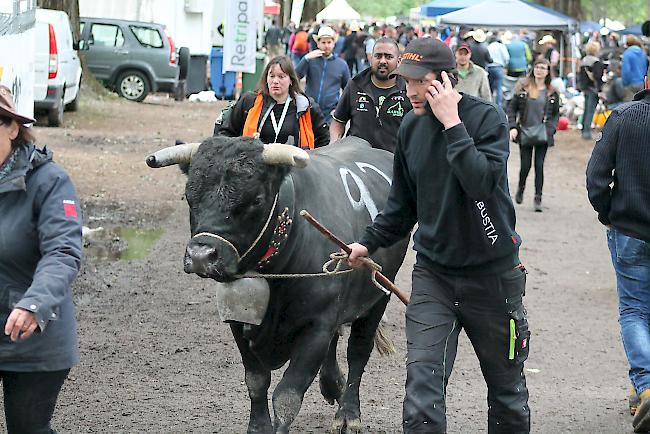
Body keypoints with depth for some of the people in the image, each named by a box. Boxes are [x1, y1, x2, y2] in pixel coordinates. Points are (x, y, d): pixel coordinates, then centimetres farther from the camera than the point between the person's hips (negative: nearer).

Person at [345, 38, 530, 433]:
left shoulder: (488, 117, -12)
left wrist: (452, 123, -27)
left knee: (507, 387, 11)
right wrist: (369, 243, 7)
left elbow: (483, 182, -30)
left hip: (492, 274, -3)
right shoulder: (411, 127, 3)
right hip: (433, 272, 3)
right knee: (423, 381, -11)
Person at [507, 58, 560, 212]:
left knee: (539, 166, -3)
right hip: (524, 133, 0)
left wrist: (551, 129, -3)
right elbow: (512, 108, 3)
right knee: (525, 165, 1)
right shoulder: (523, 87, 1)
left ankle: (538, 198, 2)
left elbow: (556, 114, 11)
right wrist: (513, 127, -8)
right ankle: (520, 188, 30)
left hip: (543, 134, 0)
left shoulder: (552, 92, 5)